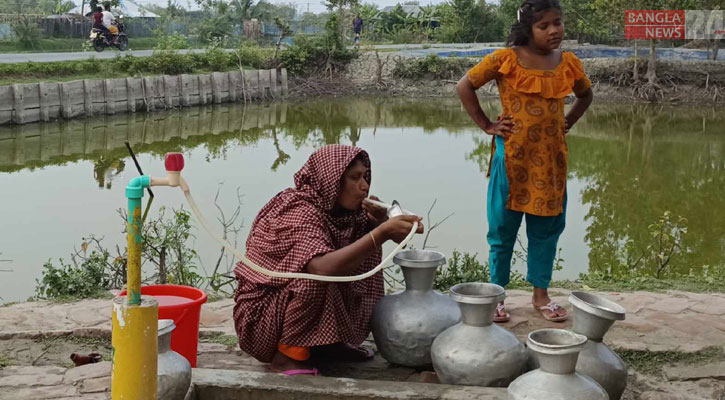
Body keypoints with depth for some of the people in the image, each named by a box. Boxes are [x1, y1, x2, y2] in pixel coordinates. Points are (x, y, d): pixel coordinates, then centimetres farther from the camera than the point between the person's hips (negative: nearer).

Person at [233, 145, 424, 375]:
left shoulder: (338, 211, -1)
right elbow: (323, 268, -43)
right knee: (319, 278, -32)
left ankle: (326, 341, 5)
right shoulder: (301, 213, -26)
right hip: (261, 311, -8)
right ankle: (287, 355, -15)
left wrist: (379, 221, -19)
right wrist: (382, 232, -47)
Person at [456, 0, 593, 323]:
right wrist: (487, 125, -6)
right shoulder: (506, 59, -9)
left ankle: (541, 295, 25)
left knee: (546, 229, 11)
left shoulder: (569, 64, 4)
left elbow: (585, 95, 23)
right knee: (503, 230, 5)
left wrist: (569, 121, 8)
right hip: (512, 158, -4)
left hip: (551, 159, 4)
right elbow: (465, 87, -4)